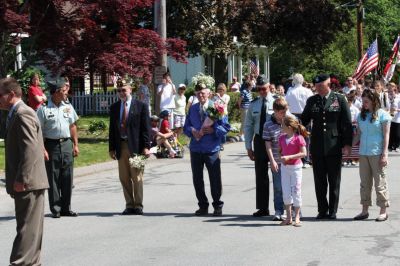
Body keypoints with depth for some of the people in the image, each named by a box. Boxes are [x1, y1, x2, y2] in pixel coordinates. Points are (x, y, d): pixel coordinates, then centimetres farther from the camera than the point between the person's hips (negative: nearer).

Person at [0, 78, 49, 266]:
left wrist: (21, 179, -22)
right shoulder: (17, 114, 17)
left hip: (28, 183, -10)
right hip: (27, 183, 10)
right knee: (28, 227, 14)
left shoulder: (23, 115, -14)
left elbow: (30, 149, -22)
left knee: (27, 227, -7)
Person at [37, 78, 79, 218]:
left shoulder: (68, 107, 9)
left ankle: (66, 208, 14)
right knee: (53, 178, 1)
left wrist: (75, 145, 9)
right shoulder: (44, 109, -6)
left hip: (66, 144, 4)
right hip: (51, 145, -4)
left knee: (67, 178, 5)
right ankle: (55, 209, 9)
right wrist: (43, 149, -14)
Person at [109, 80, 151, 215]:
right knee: (124, 178, 6)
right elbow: (112, 129, 13)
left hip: (136, 147, -4)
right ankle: (129, 205, 13)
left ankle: (138, 205, 8)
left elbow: (146, 128, -4)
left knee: (137, 177, 0)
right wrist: (111, 148, 7)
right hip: (121, 146, 4)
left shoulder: (141, 106, -1)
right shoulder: (114, 107, 11)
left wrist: (146, 146, -11)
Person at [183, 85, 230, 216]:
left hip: (212, 149, -4)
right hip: (195, 148, 4)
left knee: (215, 179, 1)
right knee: (197, 179, 7)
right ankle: (203, 205, 18)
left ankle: (217, 205, 12)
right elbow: (186, 127, 13)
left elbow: (226, 127, -3)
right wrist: (193, 131, -8)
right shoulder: (192, 109, 12)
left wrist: (213, 130, -17)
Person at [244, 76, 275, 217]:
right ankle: (263, 208, 17)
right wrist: (249, 147, 5)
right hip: (259, 140, 4)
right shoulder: (253, 105, 6)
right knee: (260, 175, 8)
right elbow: (248, 126, 10)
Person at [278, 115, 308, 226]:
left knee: (296, 192, 1)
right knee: (286, 192, 6)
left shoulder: (298, 138, -13)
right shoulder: (282, 138, 5)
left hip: (296, 167, -5)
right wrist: (281, 158, -2)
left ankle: (297, 218, 10)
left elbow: (304, 153, -17)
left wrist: (289, 157, -21)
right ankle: (288, 217, 15)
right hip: (284, 167, 5)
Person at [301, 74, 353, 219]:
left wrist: (347, 143, -7)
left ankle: (333, 211, 13)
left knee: (334, 181, 5)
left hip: (334, 146, -2)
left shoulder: (339, 99, 0)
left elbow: (347, 123, -1)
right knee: (319, 181, 6)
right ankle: (322, 210, 14)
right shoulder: (311, 101, 8)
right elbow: (304, 120, 11)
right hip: (317, 146, 3)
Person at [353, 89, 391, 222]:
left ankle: (383, 211, 6)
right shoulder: (361, 116, 11)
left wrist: (384, 154, -11)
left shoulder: (383, 115, -5)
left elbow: (386, 135, -6)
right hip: (363, 153, 5)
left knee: (380, 183, 0)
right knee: (365, 183, 8)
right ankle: (365, 210, 14)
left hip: (377, 154, -5)